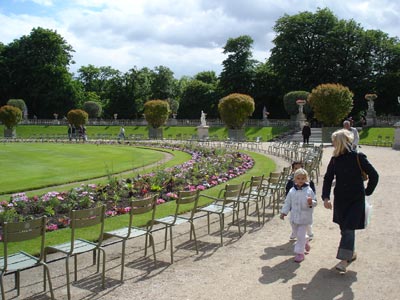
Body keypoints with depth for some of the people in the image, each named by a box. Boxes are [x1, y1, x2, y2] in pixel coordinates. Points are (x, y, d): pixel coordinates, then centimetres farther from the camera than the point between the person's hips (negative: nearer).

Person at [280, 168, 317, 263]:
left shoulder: (309, 191, -10)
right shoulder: (292, 191, 0)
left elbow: (314, 202, -5)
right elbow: (288, 202, 7)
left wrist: (311, 203, -27)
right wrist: (284, 212, 5)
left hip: (304, 217, -4)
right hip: (294, 216, 4)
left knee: (301, 235, -4)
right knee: (298, 234, 20)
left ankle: (300, 253, 8)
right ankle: (305, 242, 48)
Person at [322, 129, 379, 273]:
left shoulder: (358, 157, -12)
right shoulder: (335, 160, -1)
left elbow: (374, 175, -4)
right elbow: (328, 179, 1)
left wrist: (367, 192, 1)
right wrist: (326, 197, -9)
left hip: (356, 200, -4)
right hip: (340, 199, 5)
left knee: (349, 229, -9)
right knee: (344, 228, 13)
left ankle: (344, 260, -7)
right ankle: (351, 253, 33)